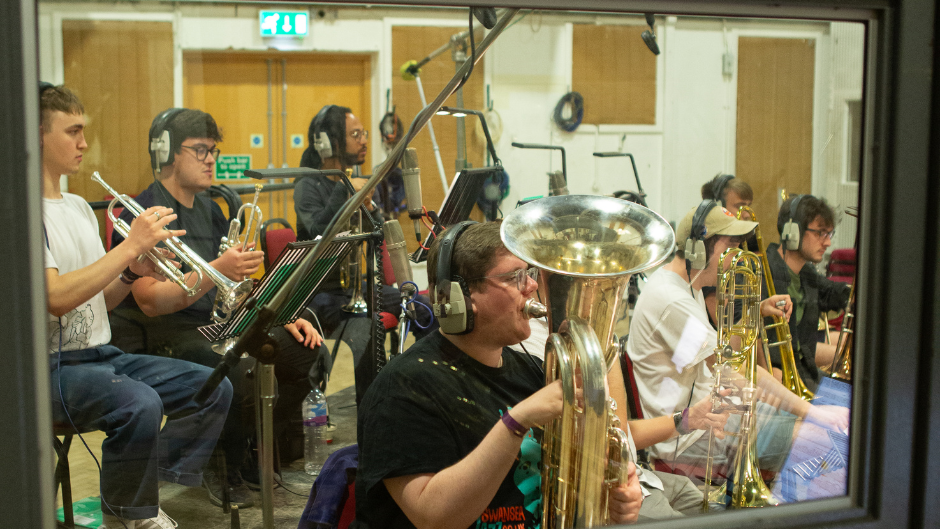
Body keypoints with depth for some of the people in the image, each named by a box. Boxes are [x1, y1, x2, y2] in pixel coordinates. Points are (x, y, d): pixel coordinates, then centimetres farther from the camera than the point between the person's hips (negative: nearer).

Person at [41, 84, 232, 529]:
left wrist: (132, 274, -4)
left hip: (100, 354, 8)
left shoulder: (78, 206, 15)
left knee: (214, 389, -5)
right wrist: (131, 246, -23)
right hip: (51, 365, -8)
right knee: (140, 403, -34)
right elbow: (57, 299, -26)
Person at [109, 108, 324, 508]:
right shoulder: (142, 214, -13)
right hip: (158, 339, -8)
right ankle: (223, 470, -6)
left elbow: (237, 285, 18)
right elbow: (151, 301, -24)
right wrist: (217, 271, -35)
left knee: (304, 349, -5)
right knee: (245, 371, -33)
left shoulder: (207, 210, 14)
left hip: (210, 325, 9)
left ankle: (254, 456, 9)